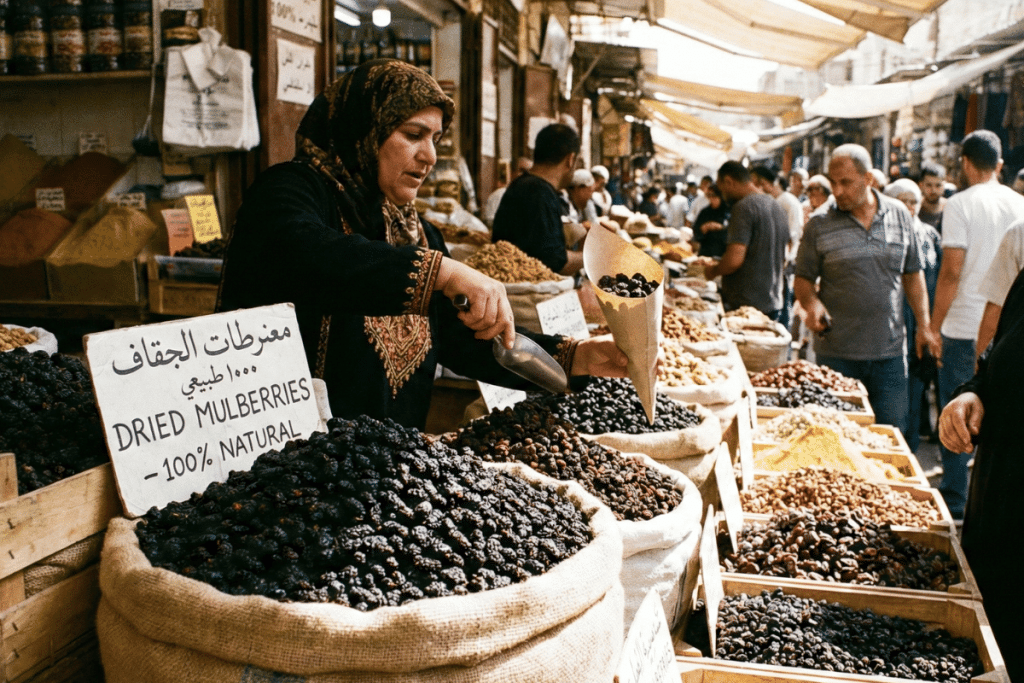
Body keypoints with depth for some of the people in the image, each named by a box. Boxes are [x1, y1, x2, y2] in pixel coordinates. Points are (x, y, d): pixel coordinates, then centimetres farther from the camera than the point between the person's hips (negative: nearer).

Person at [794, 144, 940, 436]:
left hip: (890, 351, 2)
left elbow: (912, 275, 13)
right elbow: (803, 279, 4)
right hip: (836, 353, -2)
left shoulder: (900, 216, 5)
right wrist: (812, 303, -18)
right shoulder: (819, 226, -3)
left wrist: (924, 325, 8)